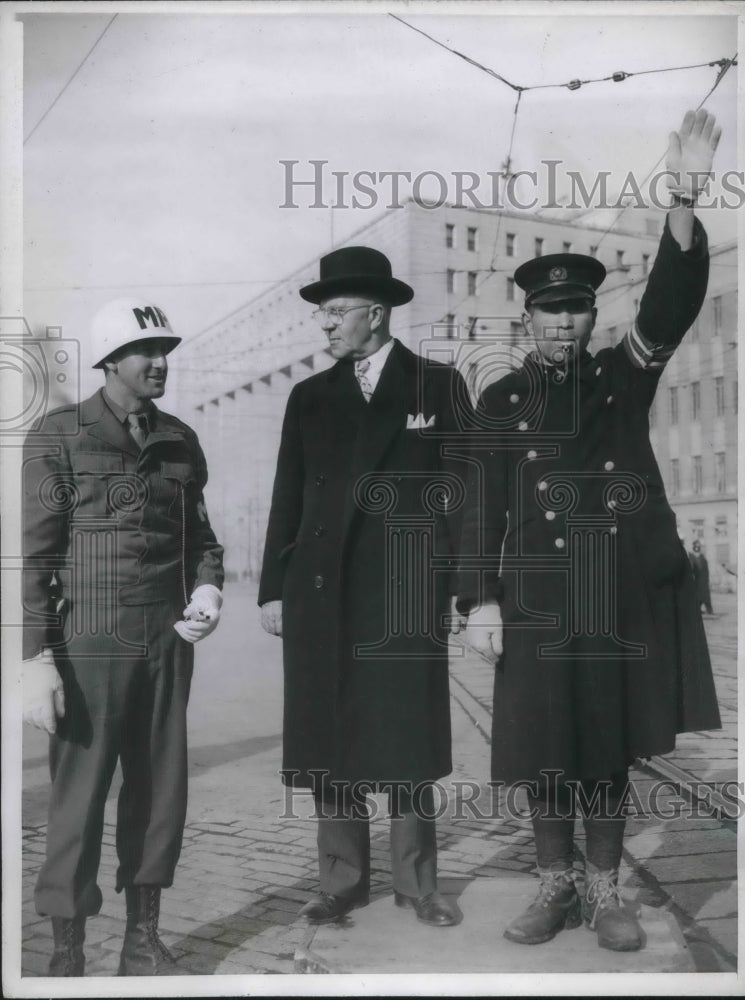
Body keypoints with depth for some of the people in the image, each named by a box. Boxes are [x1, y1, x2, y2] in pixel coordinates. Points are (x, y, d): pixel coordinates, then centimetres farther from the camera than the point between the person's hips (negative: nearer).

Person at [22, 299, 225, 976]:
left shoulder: (180, 441, 11)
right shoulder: (59, 436, -3)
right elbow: (37, 551, -6)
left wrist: (208, 589, 0)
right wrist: (38, 658, -11)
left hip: (170, 641, 5)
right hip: (90, 642, -4)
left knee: (160, 792, 10)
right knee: (79, 798, 1)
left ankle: (144, 937, 26)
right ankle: (68, 955, 16)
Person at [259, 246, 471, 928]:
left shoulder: (438, 386, 5)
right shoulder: (310, 397, 13)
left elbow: (464, 489, 1)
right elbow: (288, 501, 12)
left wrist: (463, 588, -5)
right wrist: (273, 589, 6)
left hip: (406, 593, -3)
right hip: (321, 593, 3)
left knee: (406, 745, 3)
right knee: (329, 744, 7)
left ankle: (417, 884, 19)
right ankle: (343, 883, 21)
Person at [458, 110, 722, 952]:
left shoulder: (623, 376, 8)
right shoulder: (501, 400, 7)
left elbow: (672, 303, -8)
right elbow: (483, 506, 2)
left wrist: (686, 196, -21)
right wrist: (480, 598, -7)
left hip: (623, 594, 1)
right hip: (537, 598, 0)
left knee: (610, 748, 8)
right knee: (542, 749, 6)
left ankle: (605, 893, 23)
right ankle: (556, 887, 24)